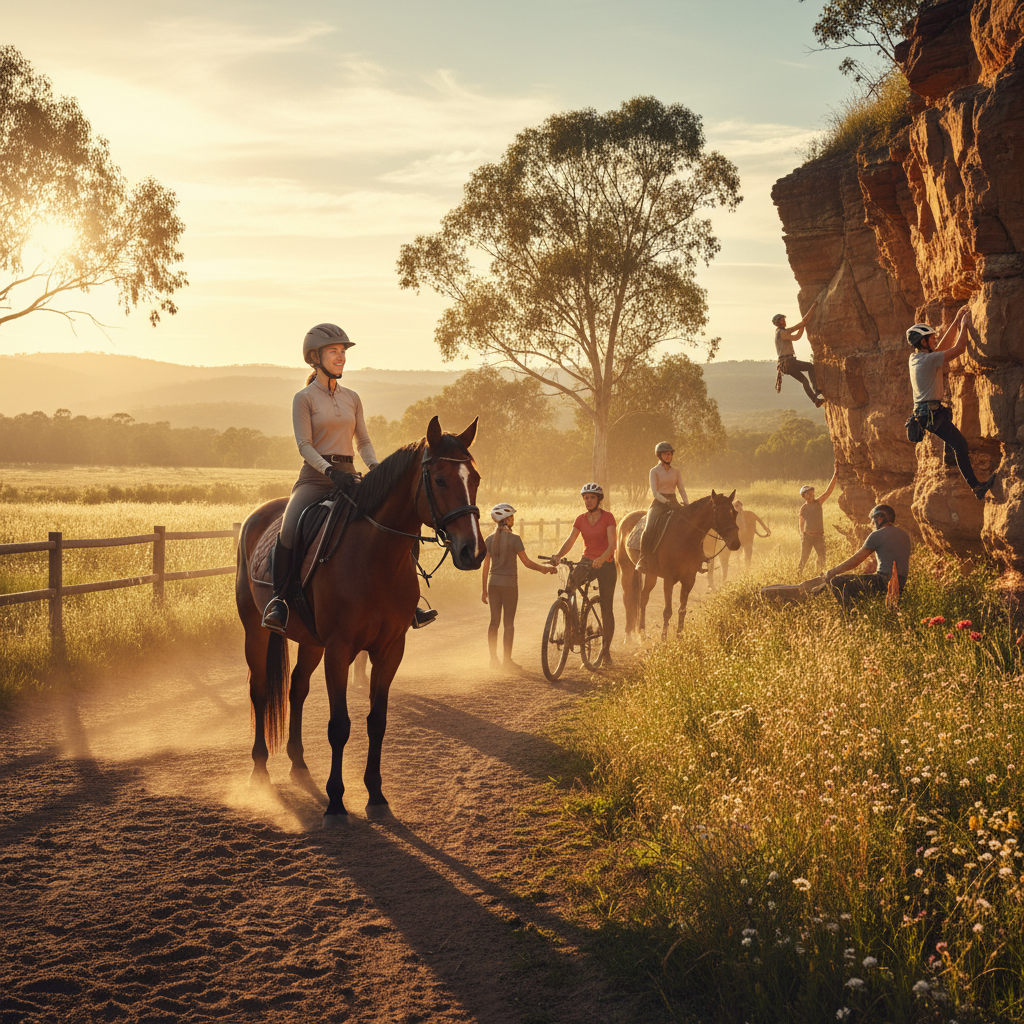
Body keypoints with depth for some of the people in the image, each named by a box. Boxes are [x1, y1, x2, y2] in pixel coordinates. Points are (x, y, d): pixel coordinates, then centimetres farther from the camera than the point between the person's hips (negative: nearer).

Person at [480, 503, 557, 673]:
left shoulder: (489, 540, 4)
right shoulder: (514, 539, -12)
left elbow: (485, 565, 7)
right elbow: (527, 562, -11)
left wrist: (484, 589, 13)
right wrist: (545, 568, 3)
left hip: (493, 583, 5)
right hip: (509, 583, -5)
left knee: (494, 622, 10)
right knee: (509, 623, 1)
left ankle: (493, 659, 14)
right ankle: (507, 660, 2)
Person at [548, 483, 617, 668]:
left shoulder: (608, 517, -8)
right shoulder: (581, 519, 5)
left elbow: (612, 544, -18)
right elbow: (569, 542, -3)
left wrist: (602, 558, -37)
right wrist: (558, 556, -23)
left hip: (606, 564, -3)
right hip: (587, 561, 3)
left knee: (606, 609, 0)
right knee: (571, 582, -29)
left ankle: (605, 650, 14)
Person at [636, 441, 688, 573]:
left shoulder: (676, 472, 15)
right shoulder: (655, 471, 2)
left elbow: (681, 489, 11)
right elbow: (655, 492, -7)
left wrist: (686, 503, -7)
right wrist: (666, 502, -21)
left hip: (673, 502, 5)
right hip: (659, 503, -5)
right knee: (649, 527, -30)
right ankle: (642, 560, -23)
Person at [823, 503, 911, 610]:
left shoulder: (878, 535, -7)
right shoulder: (904, 534, 16)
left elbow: (855, 560, -3)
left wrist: (832, 572, 6)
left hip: (885, 582, -9)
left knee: (837, 582, -13)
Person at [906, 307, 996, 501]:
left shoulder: (915, 358, 9)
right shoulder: (928, 359, -19)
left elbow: (943, 345, 20)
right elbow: (960, 348, -16)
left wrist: (956, 322, 20)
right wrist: (964, 325, -3)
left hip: (923, 410, 10)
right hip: (931, 413, -10)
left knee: (948, 413, 40)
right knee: (960, 444, -12)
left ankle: (949, 455, 47)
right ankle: (977, 487, -16)